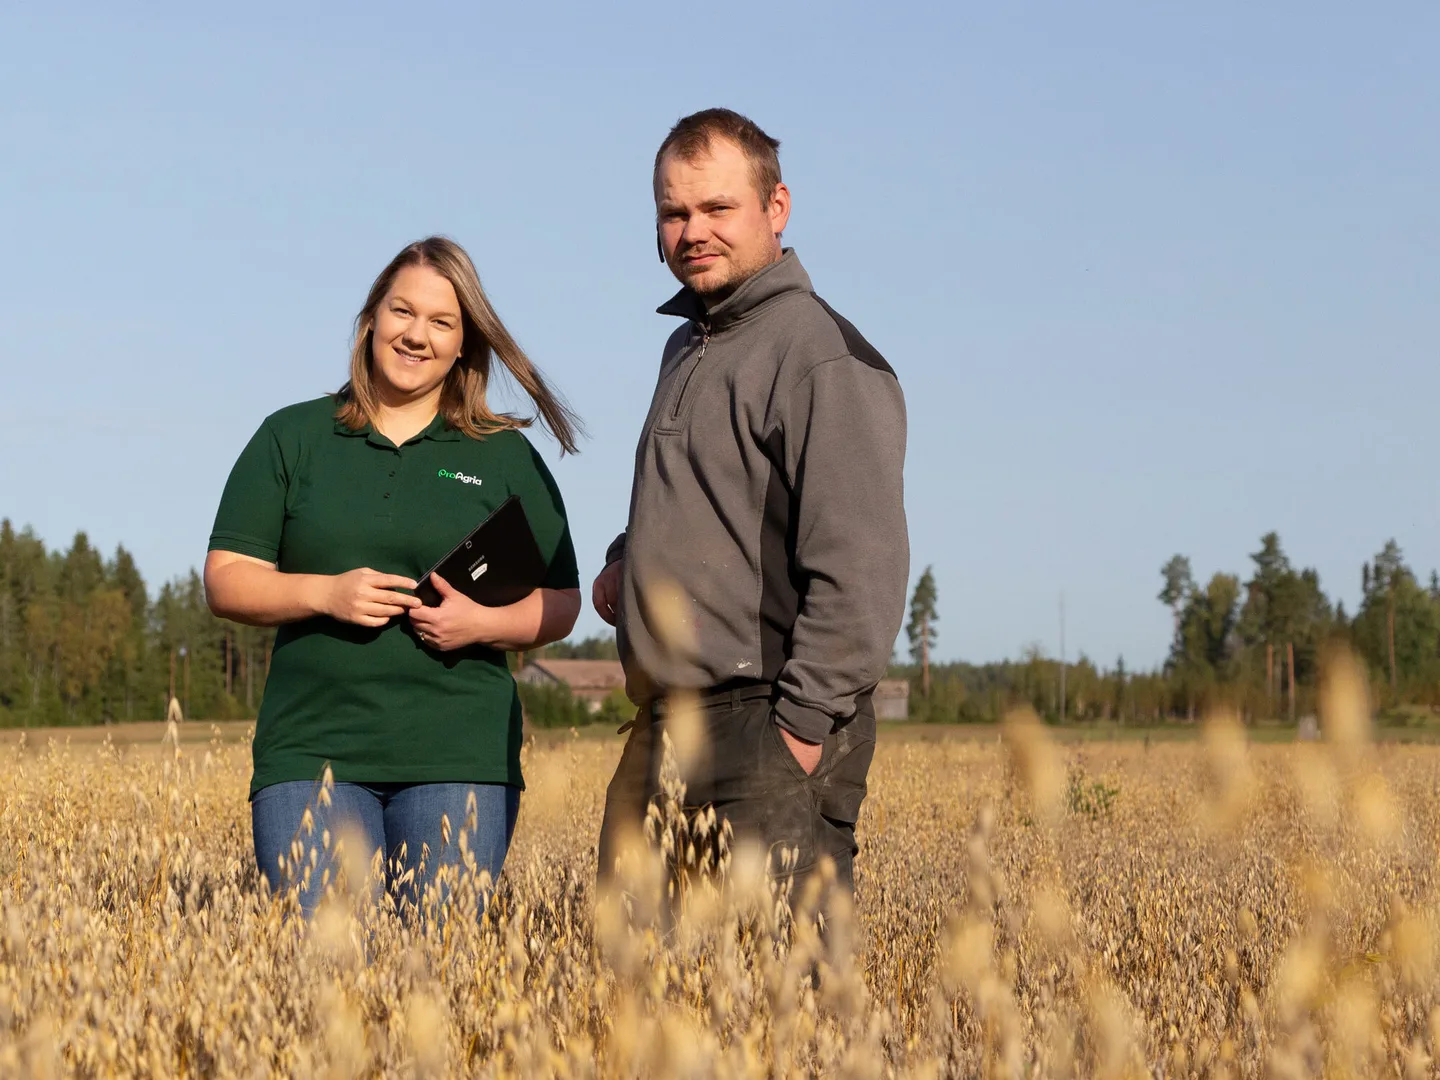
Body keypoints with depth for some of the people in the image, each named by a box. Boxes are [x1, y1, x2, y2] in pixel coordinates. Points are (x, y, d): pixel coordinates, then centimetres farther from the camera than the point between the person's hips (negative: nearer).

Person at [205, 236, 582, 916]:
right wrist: (325, 592, -10)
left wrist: (482, 623, -9)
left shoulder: (506, 457, 11)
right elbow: (226, 582, 7)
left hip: (460, 760, 0)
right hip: (311, 752, 0)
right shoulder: (291, 438, 11)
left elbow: (560, 604, 11)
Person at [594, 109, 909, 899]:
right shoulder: (687, 346, 19)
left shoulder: (825, 357, -11)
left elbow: (860, 570, -18)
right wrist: (629, 559, 16)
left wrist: (804, 727, -20)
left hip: (768, 733, -9)